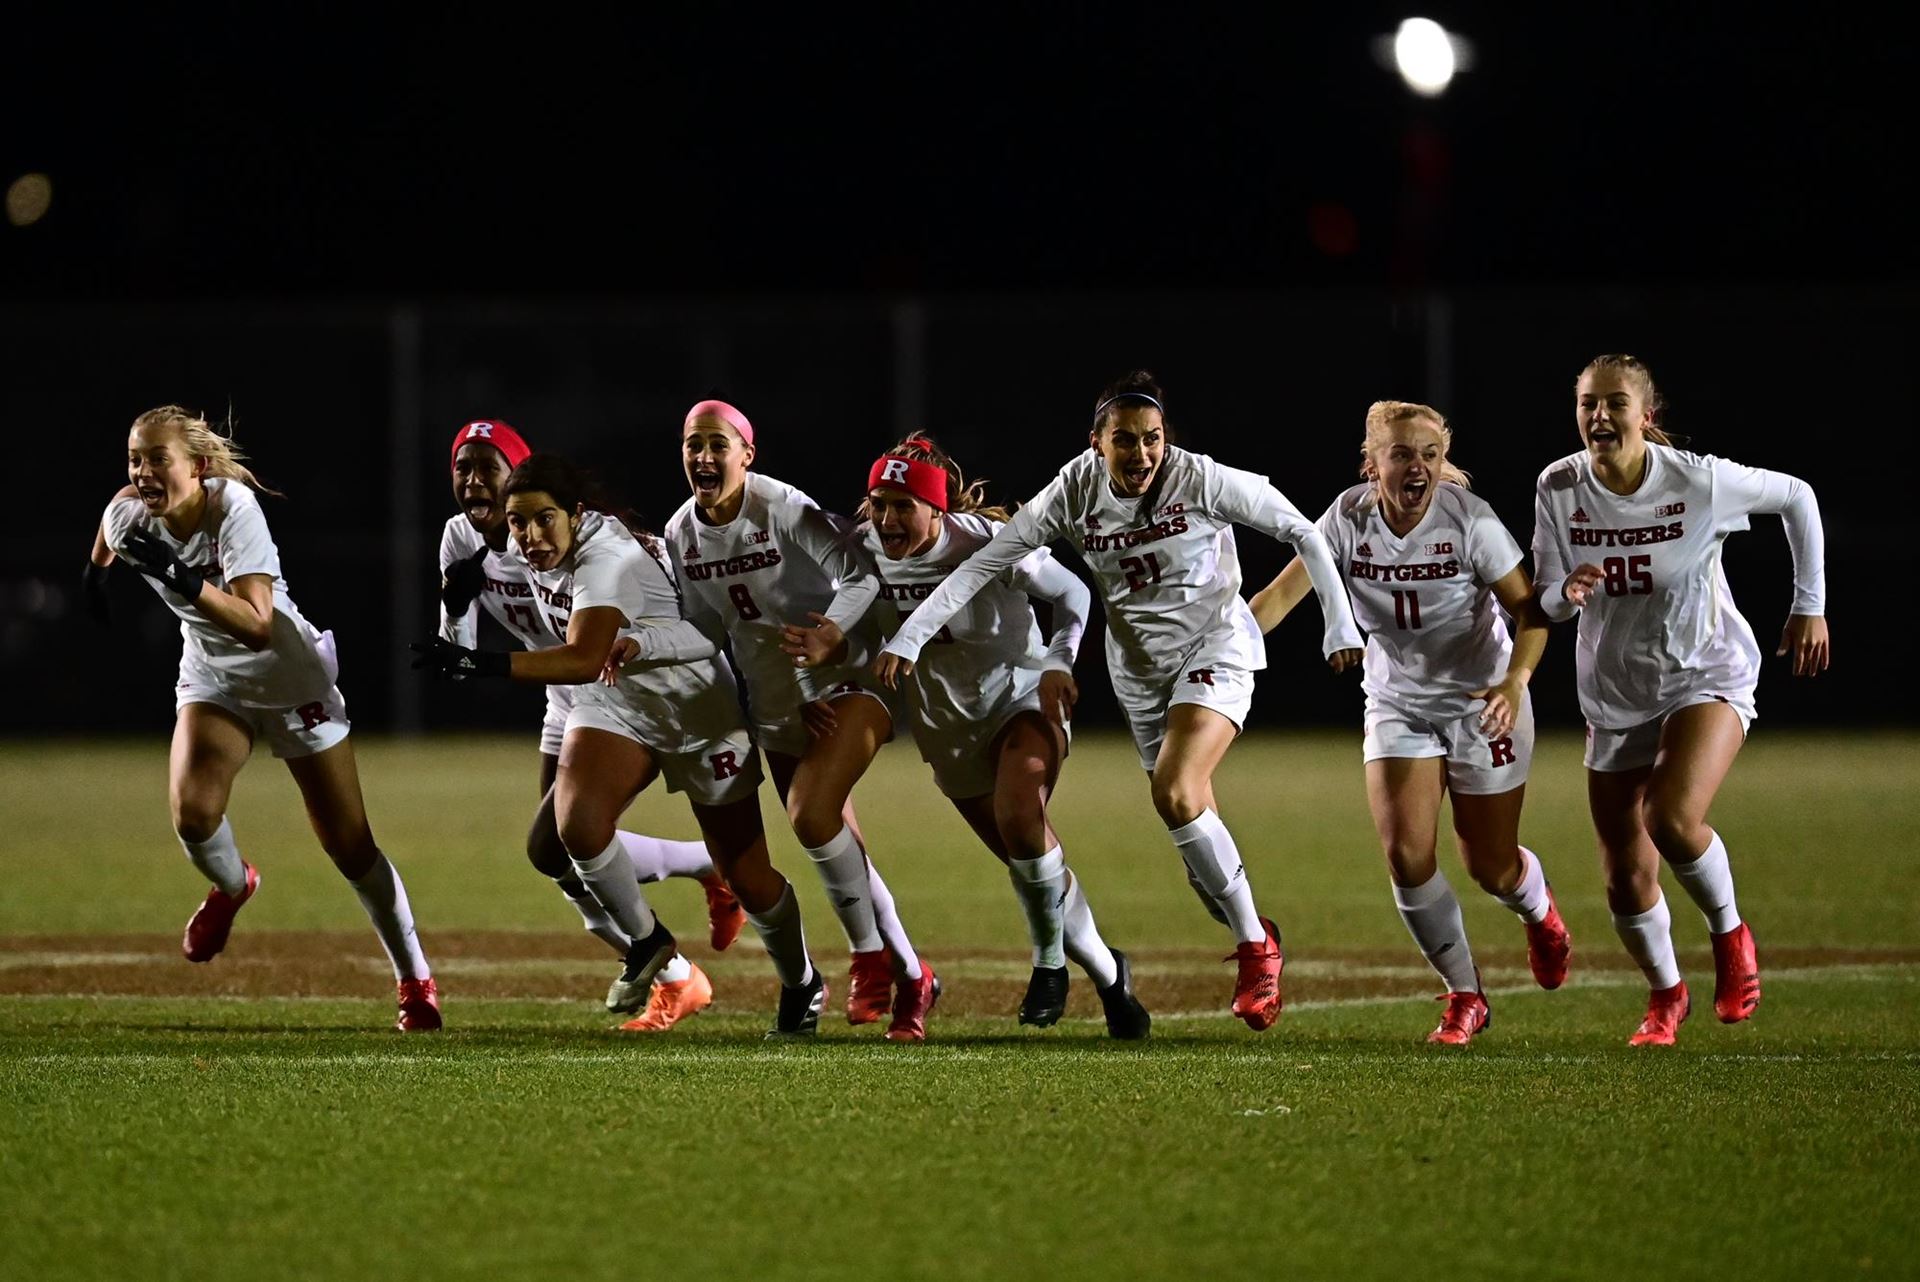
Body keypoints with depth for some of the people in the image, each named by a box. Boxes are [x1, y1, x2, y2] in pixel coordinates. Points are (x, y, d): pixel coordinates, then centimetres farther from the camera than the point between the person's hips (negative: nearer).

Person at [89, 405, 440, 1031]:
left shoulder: (235, 509, -30)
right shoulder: (128, 518, -16)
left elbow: (256, 625, -39)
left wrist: (180, 577, -48)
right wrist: (95, 573, 30)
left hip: (289, 675, -4)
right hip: (212, 680, 4)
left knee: (350, 845, 0)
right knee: (193, 812, -23)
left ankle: (415, 980, 17)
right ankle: (231, 888, 13)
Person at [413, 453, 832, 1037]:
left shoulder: (607, 560, -32)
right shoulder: (544, 554, -7)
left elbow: (584, 660, -47)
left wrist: (481, 663, -55)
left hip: (696, 705, -6)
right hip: (614, 707, 6)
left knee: (747, 876, 2)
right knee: (576, 821, -24)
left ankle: (802, 984, 29)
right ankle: (646, 940, 0)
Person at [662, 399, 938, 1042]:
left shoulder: (783, 509, -19)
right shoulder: (680, 534, 0)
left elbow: (861, 577, -22)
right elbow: (708, 627, 11)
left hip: (843, 683, -7)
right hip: (774, 704, 7)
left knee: (810, 816, -25)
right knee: (839, 849, 10)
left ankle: (871, 956, -7)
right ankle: (911, 978, 24)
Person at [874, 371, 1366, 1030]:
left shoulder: (1200, 480, -21)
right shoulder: (1075, 492, -13)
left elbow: (1301, 531, -12)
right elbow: (983, 562, -13)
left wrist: (1340, 623, -13)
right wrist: (907, 639, -19)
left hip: (1216, 648, -4)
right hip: (1138, 666, 4)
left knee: (1175, 792, -24)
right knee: (1193, 830, 5)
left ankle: (1255, 948, -11)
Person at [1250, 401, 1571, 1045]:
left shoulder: (1469, 519, -19)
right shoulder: (1350, 517, -12)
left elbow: (1528, 607, -15)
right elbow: (1285, 591, -13)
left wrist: (1514, 680, -31)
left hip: (1483, 702, -2)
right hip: (1397, 702, 2)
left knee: (1490, 867, 3)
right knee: (1406, 852, -14)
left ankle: (1539, 911, 42)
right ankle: (1464, 996, 5)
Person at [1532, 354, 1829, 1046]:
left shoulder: (1699, 481, -18)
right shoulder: (1558, 488, -10)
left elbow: (1796, 497, -1)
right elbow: (1546, 599, -1)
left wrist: (1809, 605, 3)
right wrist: (1569, 591, -26)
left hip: (1707, 677, -3)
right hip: (1615, 698, 3)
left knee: (1674, 818, -30)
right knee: (1627, 882, 3)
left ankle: (1730, 933, 0)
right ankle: (1665, 994, 33)